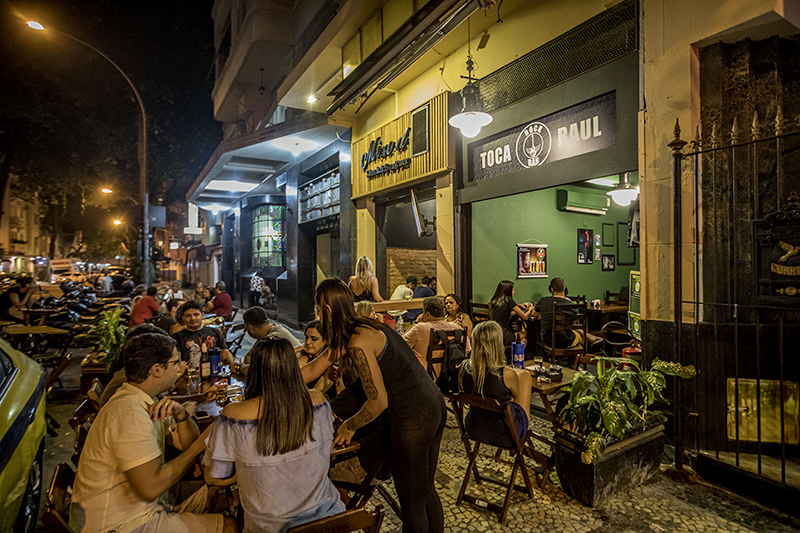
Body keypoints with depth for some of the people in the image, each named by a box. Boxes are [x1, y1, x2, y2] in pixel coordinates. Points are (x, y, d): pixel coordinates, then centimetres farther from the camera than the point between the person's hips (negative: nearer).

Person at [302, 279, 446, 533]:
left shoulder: (358, 344, -22)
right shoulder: (364, 326, 7)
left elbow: (379, 401, -20)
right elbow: (313, 370, 14)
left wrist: (350, 426, -2)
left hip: (413, 419, -10)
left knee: (412, 503, 12)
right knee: (426, 491, 27)